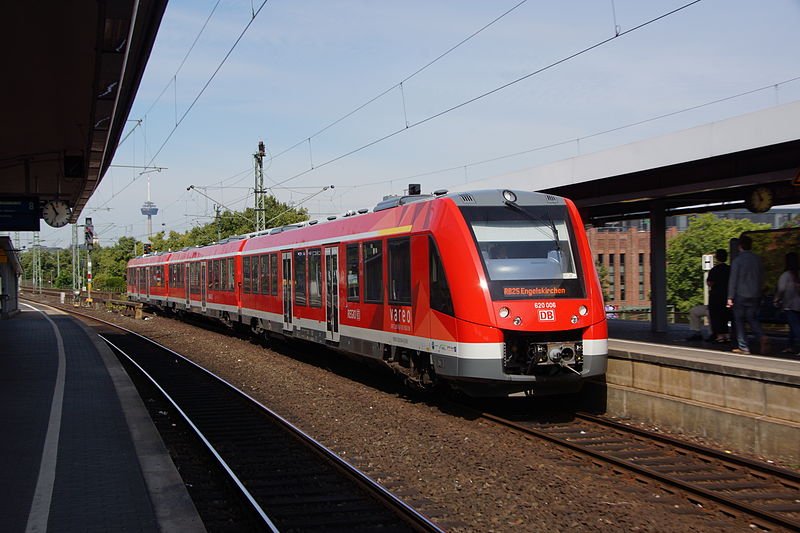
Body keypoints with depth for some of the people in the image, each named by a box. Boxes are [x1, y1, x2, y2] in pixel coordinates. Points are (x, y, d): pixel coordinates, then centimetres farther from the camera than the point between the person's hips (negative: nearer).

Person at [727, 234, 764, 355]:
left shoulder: (737, 260, -9)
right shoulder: (757, 259, 5)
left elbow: (733, 280, -10)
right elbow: (761, 276, 11)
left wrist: (730, 297, -7)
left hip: (741, 295, -4)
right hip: (755, 295, 4)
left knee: (739, 321, 5)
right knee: (752, 319, 15)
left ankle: (744, 348, 3)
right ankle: (761, 337, -12)